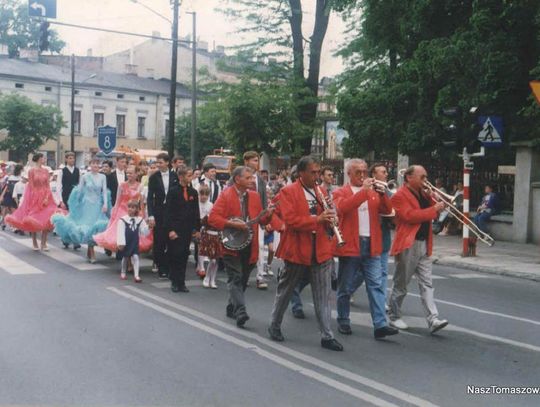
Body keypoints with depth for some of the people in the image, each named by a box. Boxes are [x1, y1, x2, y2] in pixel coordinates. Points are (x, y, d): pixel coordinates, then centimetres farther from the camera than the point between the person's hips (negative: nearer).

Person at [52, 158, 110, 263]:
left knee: (97, 225, 0)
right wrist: (76, 204, 7)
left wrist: (105, 204, -11)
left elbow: (105, 191, 0)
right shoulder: (85, 176, -1)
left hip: (98, 205, 1)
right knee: (88, 226, -2)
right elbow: (79, 190, 5)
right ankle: (91, 253, 6)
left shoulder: (102, 177, 2)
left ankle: (90, 251, 17)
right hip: (87, 204, -1)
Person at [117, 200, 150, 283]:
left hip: (135, 243, 1)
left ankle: (136, 275, -10)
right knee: (125, 257, 13)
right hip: (125, 243, -1)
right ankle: (123, 273, 32)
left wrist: (148, 227, -18)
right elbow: (120, 232, -13)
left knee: (135, 257, -9)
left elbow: (144, 232, 0)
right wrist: (120, 243, -17)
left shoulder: (140, 220, 0)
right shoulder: (123, 220, -9)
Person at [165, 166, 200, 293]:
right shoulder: (173, 191, -4)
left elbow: (196, 212, 11)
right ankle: (174, 282, 9)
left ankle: (181, 282, 12)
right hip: (175, 229, -4)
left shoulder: (193, 192, 7)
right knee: (175, 255, -1)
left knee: (184, 255, 5)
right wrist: (170, 229, -12)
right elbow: (168, 211, -6)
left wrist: (197, 228, 6)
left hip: (188, 229, 4)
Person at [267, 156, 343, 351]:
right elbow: (290, 219, -18)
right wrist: (317, 219, -25)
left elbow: (326, 219, 15)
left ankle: (327, 336, 7)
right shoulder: (288, 192, -6)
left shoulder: (321, 191, 11)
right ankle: (274, 326, 31)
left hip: (321, 250, 4)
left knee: (323, 296, 3)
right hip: (296, 250, -4)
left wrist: (329, 219, -8)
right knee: (285, 291, 13)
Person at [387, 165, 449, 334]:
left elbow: (430, 210, 20)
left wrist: (438, 204, 1)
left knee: (427, 283, 0)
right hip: (408, 245, -7)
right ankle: (394, 317, 19)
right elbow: (410, 216, -23)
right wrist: (434, 209, -21)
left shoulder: (423, 194, 15)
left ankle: (433, 320, -4)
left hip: (424, 245, 7)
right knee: (401, 284, 5)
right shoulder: (400, 196, -10)